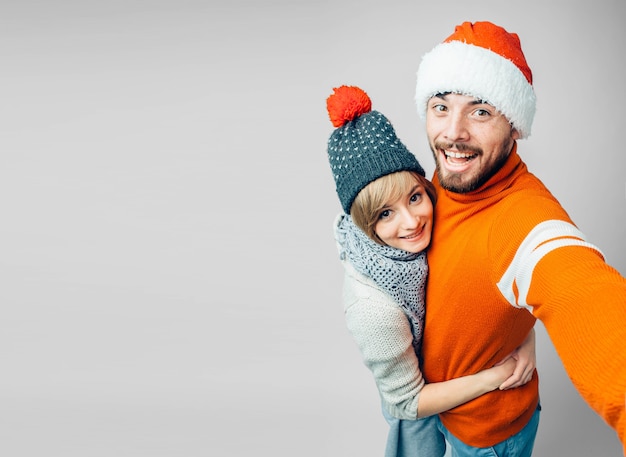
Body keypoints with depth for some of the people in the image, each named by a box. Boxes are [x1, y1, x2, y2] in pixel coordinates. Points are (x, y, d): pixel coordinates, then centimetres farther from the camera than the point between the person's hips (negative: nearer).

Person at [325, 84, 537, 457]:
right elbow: (408, 404, -27)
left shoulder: (430, 230, -25)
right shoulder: (374, 309, -41)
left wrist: (526, 334, -24)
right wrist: (495, 376, -26)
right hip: (423, 410, -5)